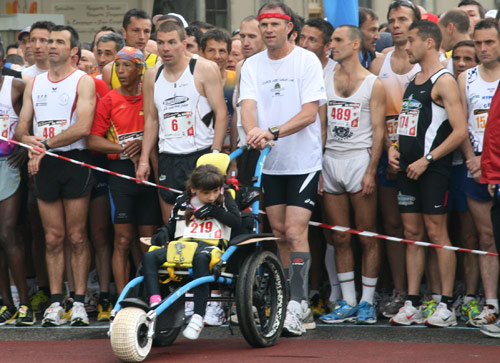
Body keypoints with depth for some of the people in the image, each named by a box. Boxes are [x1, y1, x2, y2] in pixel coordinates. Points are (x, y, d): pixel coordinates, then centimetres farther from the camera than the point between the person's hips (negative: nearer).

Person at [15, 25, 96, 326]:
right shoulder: (35, 83, 15)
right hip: (43, 165, 4)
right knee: (53, 238, 4)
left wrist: (45, 145, -14)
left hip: (75, 161, -4)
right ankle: (55, 303, 5)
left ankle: (79, 303, 0)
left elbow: (82, 127, -14)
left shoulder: (83, 82, -1)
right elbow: (21, 129, 12)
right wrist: (30, 142, -11)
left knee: (77, 236, -2)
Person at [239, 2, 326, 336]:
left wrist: (273, 132, -27)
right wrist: (253, 130, -28)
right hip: (269, 162, 5)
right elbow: (248, 105, -6)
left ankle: (298, 305, -13)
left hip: (303, 161, -5)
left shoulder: (306, 61, -6)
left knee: (295, 232, -13)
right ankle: (299, 309, 14)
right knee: (280, 234, 7)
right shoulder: (252, 66, 7)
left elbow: (309, 112, -14)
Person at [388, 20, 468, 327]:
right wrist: (395, 147, 8)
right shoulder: (414, 81, 17)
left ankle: (447, 307, -4)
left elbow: (460, 131, -17)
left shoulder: (444, 81, -10)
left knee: (436, 233, -7)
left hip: (433, 169, -8)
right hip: (408, 167, 8)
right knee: (412, 233, 7)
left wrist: (427, 159, -18)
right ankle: (412, 304, 10)